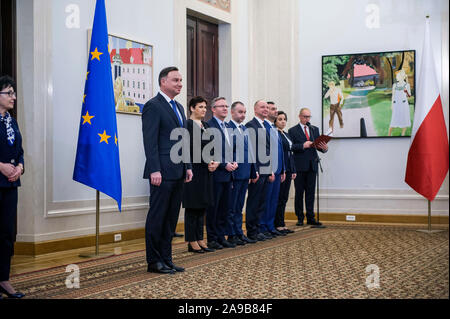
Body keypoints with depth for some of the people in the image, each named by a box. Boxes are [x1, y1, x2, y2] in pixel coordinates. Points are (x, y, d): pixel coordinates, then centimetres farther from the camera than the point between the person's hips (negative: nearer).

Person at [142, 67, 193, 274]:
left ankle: (166, 259, 18)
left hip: (178, 172, 9)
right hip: (163, 172, -9)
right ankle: (153, 261, 6)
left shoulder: (179, 107, 19)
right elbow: (150, 141, -14)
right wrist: (155, 170, -20)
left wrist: (188, 167, 14)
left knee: (171, 218, 11)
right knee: (157, 217, -2)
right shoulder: (153, 106, -7)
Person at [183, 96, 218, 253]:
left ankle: (200, 240, 16)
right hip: (194, 170, -8)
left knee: (202, 207, 10)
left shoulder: (206, 125, 16)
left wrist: (215, 162, -3)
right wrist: (208, 162, -16)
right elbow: (191, 148, -15)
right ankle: (191, 242, 4)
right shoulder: (188, 125, -9)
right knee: (192, 207, -2)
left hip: (206, 171, 8)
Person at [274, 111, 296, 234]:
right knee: (279, 198, -5)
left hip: (287, 170, 8)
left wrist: (293, 170, 15)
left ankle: (282, 224, 14)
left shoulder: (287, 135, 19)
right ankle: (278, 225, 0)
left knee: (284, 198, 9)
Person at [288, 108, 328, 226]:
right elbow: (291, 147, -9)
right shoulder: (292, 131, 2)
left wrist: (324, 148, -10)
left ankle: (310, 218, 9)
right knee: (299, 192, 3)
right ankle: (300, 218, 9)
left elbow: (318, 144, 12)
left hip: (312, 165, 4)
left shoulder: (315, 129, 16)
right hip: (300, 165, -3)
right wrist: (303, 145, -22)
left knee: (311, 192, 5)